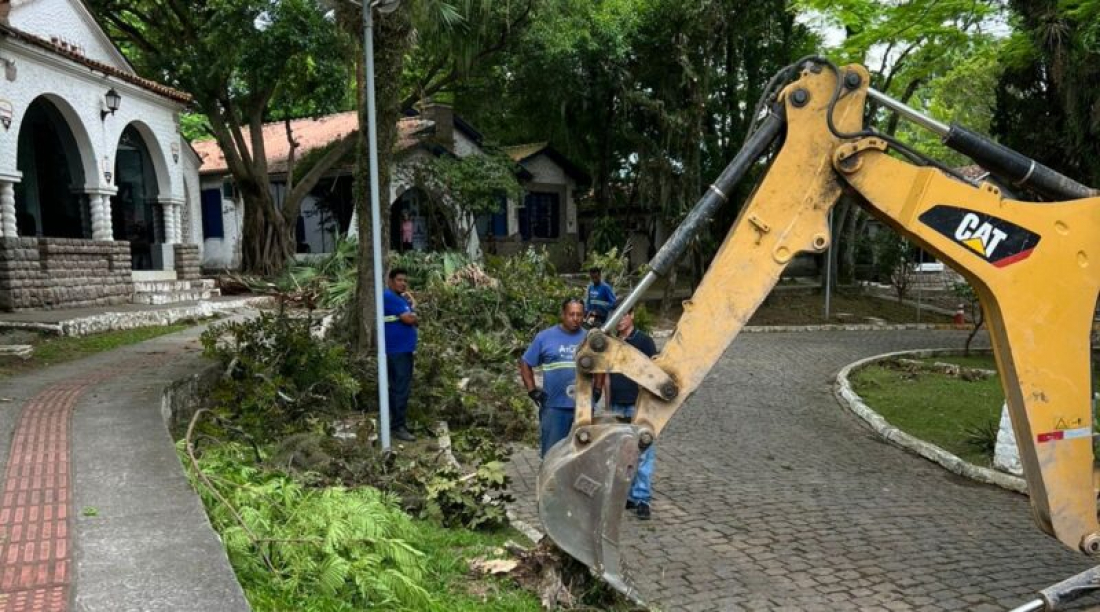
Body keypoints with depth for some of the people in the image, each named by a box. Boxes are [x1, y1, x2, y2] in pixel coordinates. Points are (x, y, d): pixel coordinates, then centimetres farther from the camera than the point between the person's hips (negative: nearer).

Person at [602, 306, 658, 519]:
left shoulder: (644, 341, -4)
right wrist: (608, 406, 13)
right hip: (617, 407, 6)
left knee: (642, 454, -4)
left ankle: (642, 499, 0)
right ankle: (628, 496, 18)